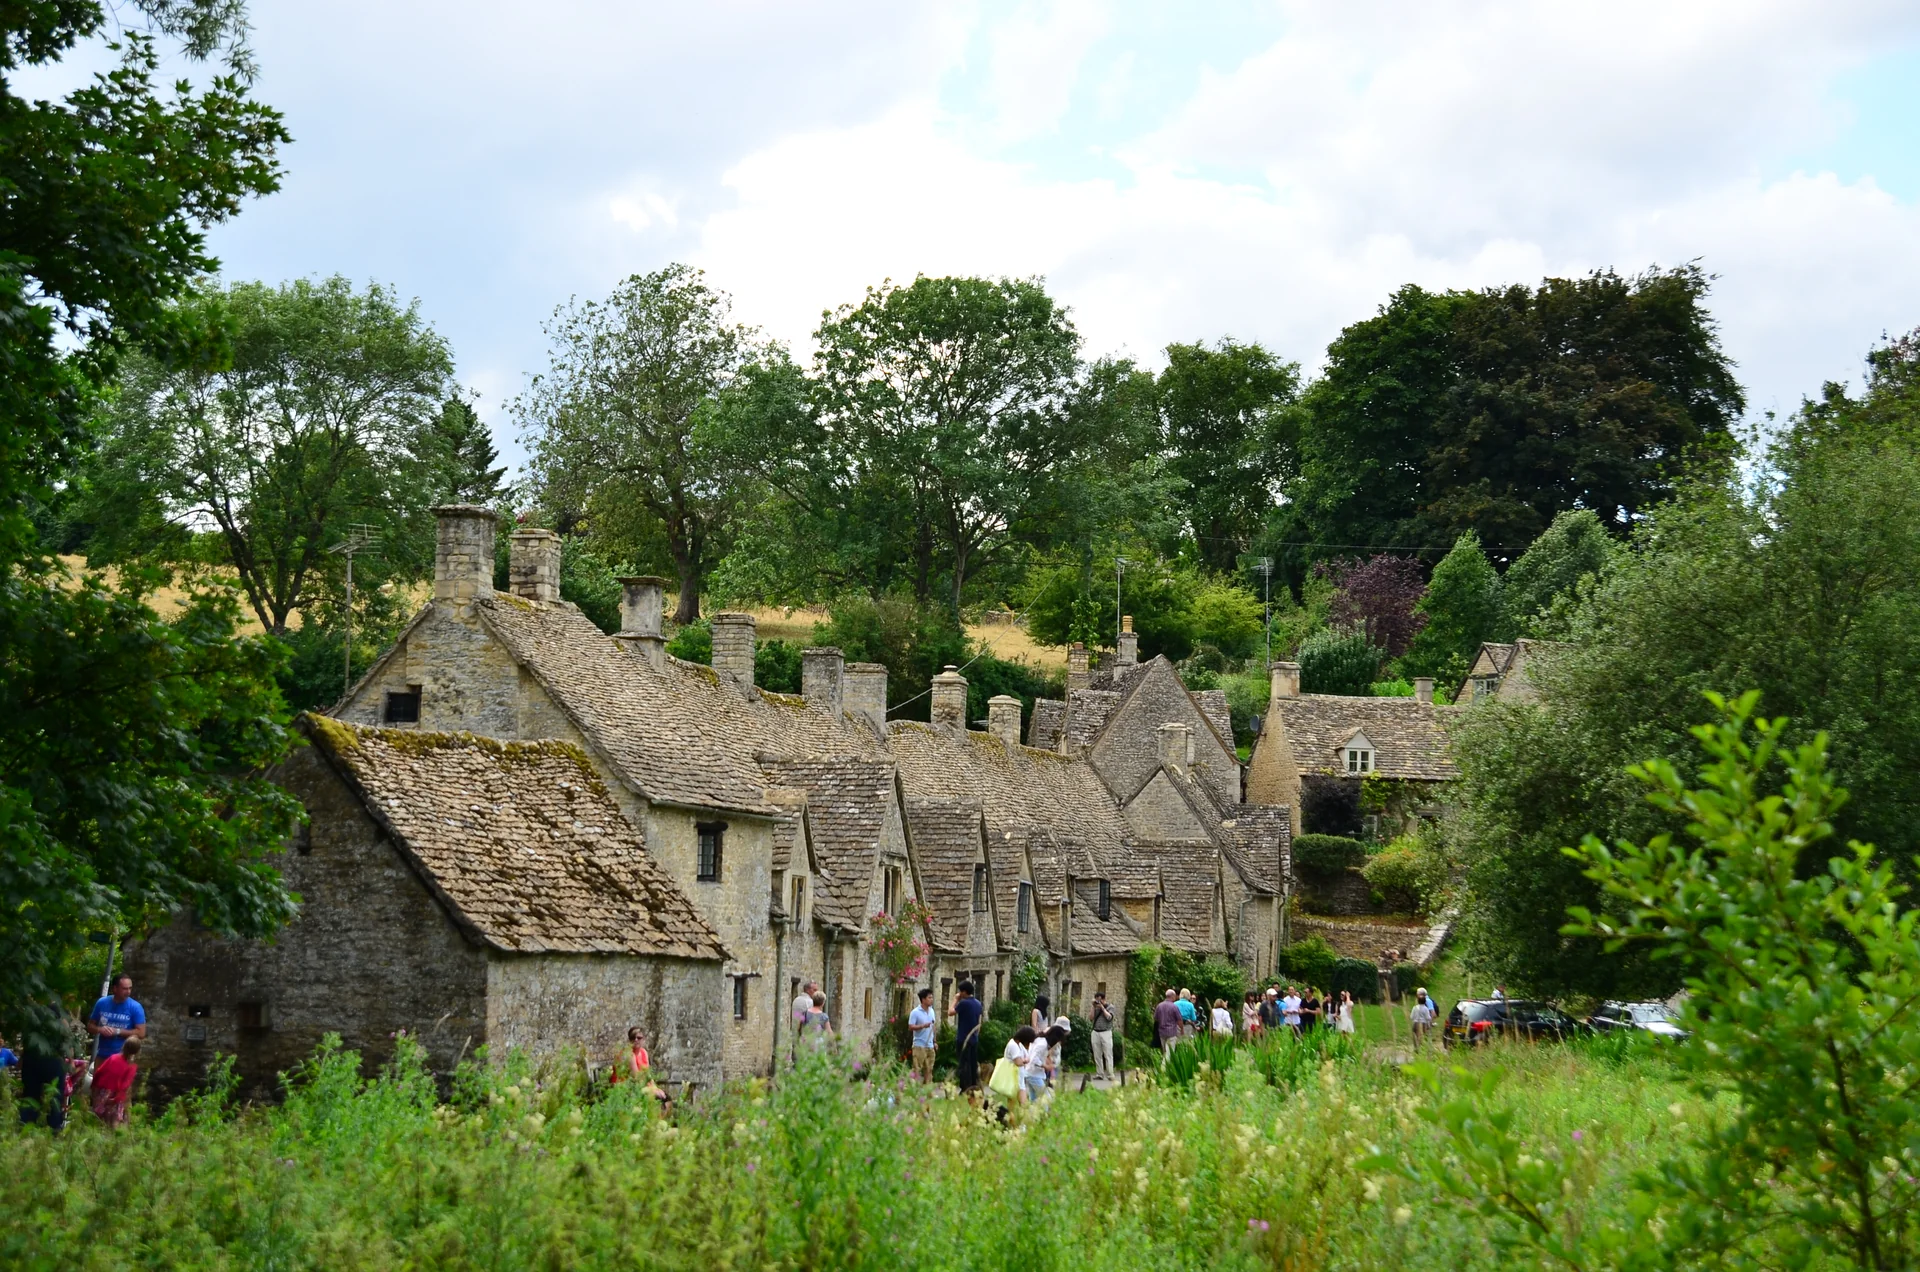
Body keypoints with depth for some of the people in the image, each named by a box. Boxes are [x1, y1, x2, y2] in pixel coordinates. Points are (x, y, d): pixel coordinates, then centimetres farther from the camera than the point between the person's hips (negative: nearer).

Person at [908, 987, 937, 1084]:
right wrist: (923, 1026, -25)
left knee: (929, 1069, 8)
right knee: (917, 1068, -7)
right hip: (919, 1045, -6)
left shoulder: (931, 1011, 13)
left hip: (930, 1045, 7)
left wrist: (934, 1041, 17)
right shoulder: (915, 1012, -8)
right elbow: (910, 1026, -12)